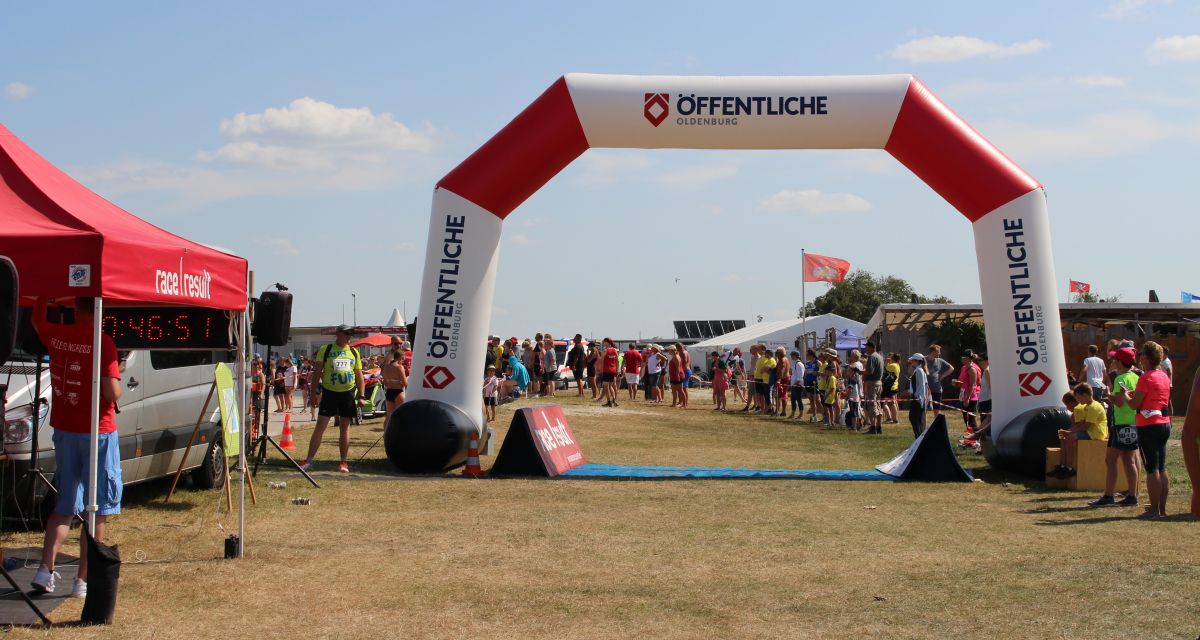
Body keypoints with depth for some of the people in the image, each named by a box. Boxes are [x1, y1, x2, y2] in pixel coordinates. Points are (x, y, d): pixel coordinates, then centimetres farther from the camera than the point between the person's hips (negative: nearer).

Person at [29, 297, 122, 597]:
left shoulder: (55, 335, 0)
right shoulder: (103, 342, -16)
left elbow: (37, 320, 24)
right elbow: (113, 393, -19)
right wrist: (116, 376, 1)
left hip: (64, 431, 5)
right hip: (97, 432, -5)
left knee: (64, 505, 19)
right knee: (96, 510, 4)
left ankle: (45, 569, 8)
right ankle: (83, 580, 5)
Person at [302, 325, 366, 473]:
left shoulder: (354, 352, 10)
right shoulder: (325, 350, 1)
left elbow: (359, 376, 11)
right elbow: (317, 371, 0)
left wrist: (361, 396, 4)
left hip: (347, 394, 3)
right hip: (329, 393, -3)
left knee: (345, 428, 7)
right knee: (320, 426, -4)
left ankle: (343, 462, 13)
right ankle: (309, 461, -1)